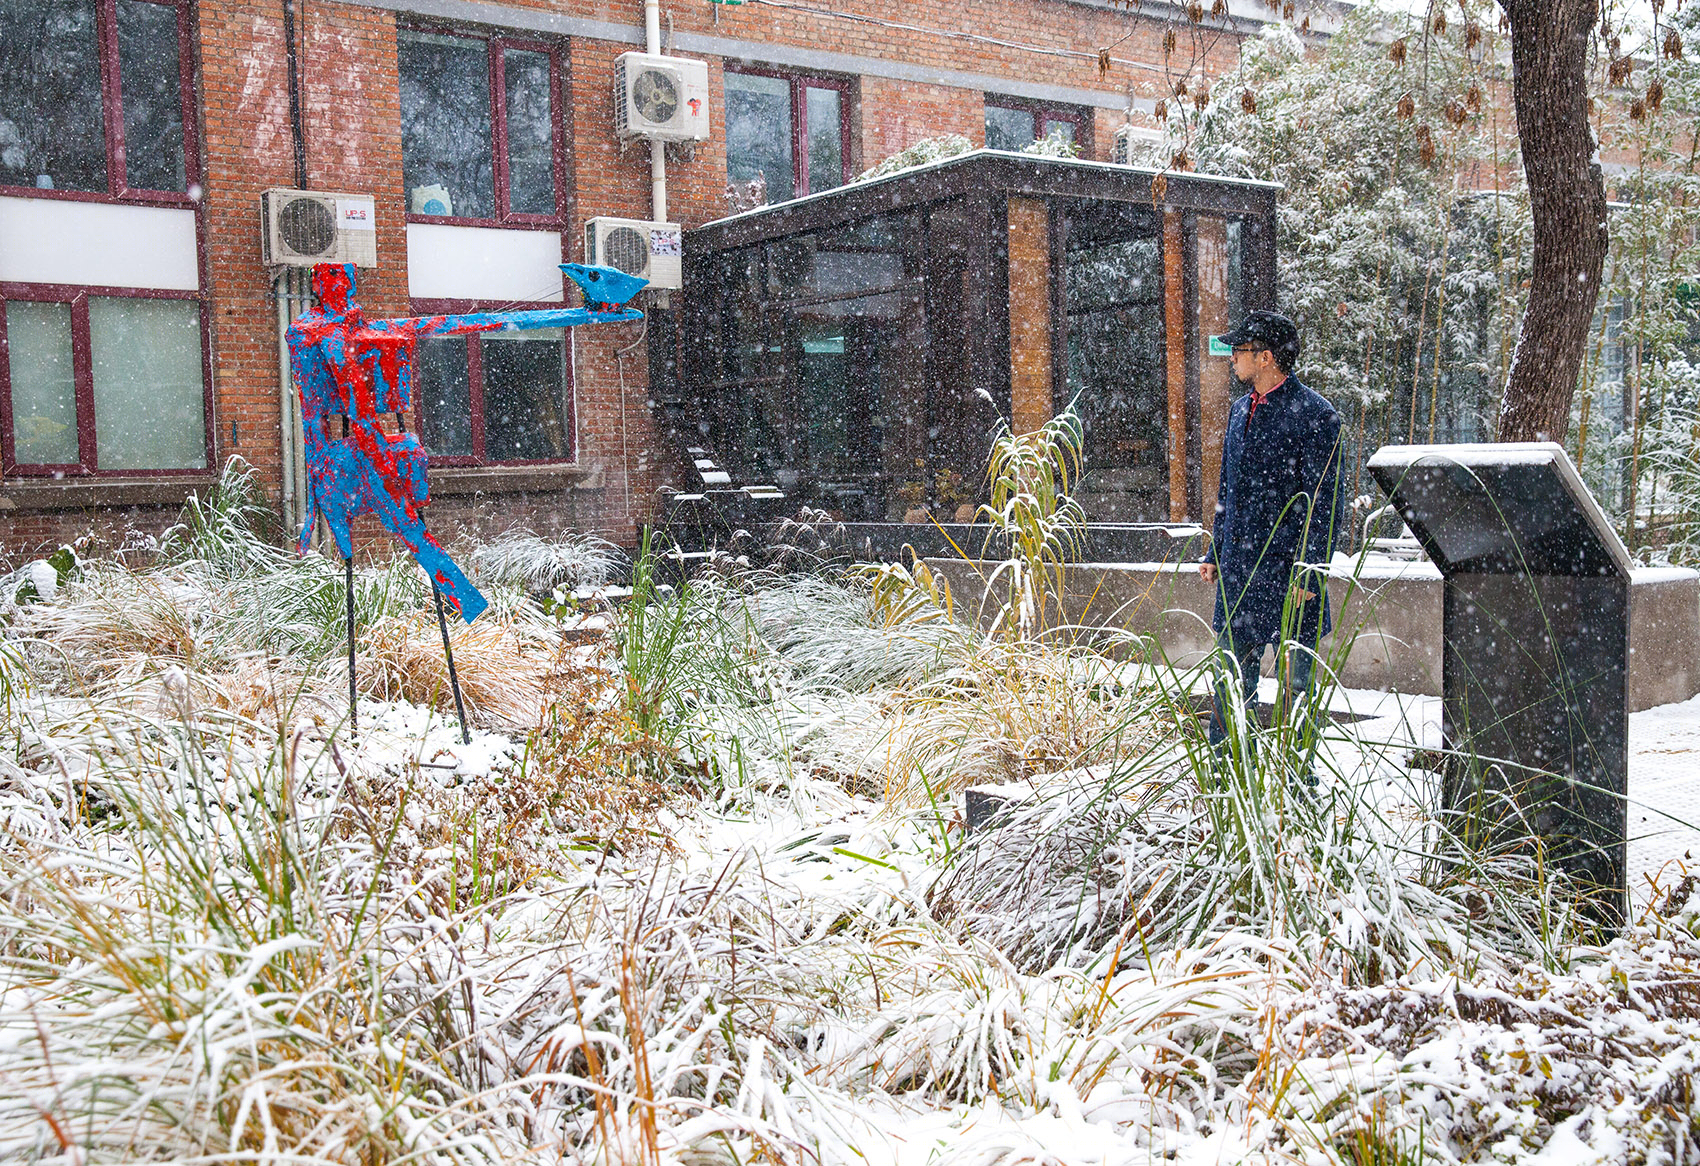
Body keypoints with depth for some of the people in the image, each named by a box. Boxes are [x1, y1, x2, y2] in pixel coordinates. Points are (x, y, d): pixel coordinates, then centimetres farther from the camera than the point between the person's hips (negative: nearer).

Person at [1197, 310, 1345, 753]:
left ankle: (1297, 778, 13)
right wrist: (1214, 553, 18)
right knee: (1232, 678, 11)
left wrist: (1309, 571, -16)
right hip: (1238, 567, 7)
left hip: (1288, 568, -7)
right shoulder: (1241, 409, 14)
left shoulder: (1314, 414, -10)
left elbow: (1325, 504, -11)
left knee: (1294, 683, 2)